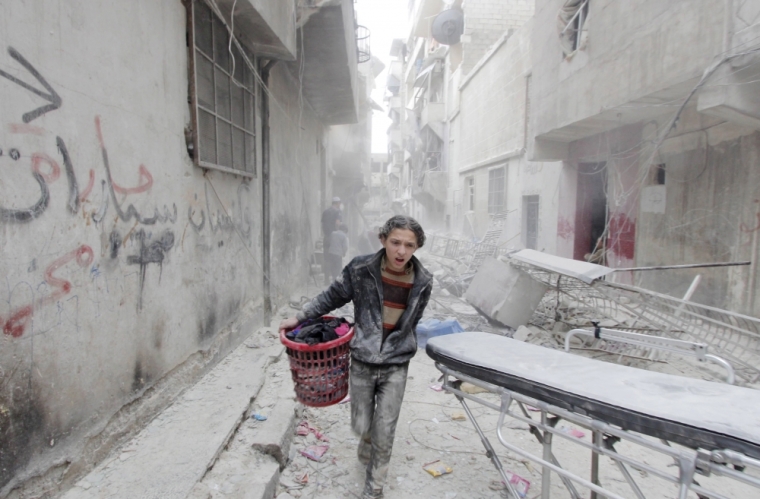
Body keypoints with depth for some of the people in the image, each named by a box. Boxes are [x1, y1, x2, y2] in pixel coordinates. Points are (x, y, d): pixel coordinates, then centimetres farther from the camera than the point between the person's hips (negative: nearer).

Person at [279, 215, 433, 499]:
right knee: (361, 426, 13)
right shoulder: (361, 269, -15)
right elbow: (332, 297, 0)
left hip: (396, 366, 0)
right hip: (362, 361, 0)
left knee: (384, 432, 5)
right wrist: (299, 319, 4)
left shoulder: (422, 282, -9)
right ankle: (366, 452, 51)